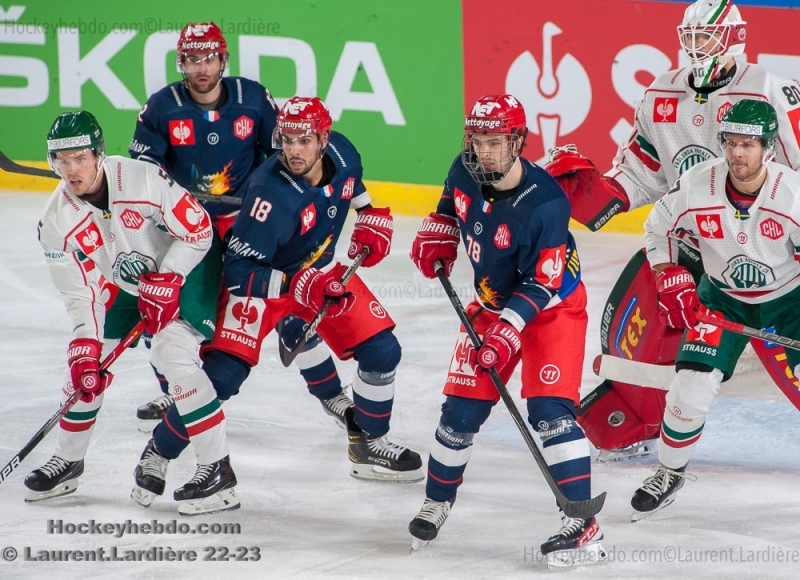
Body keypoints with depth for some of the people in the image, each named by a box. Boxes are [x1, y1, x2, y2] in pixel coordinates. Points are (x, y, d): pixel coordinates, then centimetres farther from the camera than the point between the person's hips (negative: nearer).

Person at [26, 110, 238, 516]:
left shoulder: (142, 179, -31)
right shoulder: (57, 222, -15)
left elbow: (197, 231, -22)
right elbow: (81, 294, -10)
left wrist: (164, 284, -25)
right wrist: (85, 350, -20)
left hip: (187, 270, -6)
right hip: (127, 286, 6)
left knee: (172, 353, -25)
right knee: (86, 363, 4)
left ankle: (218, 470, -19)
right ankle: (68, 461, 26)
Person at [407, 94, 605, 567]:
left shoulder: (545, 203, -31)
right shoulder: (465, 172, -11)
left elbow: (541, 283, -28)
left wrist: (508, 332, -34)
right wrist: (437, 237, -1)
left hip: (552, 305, -6)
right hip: (493, 303, 6)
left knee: (551, 411, -19)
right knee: (462, 410, 5)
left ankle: (583, 528, -18)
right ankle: (437, 502, 28)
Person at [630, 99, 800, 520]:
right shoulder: (696, 186, -19)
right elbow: (658, 229, 1)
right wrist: (671, 283, -7)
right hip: (721, 299, 1)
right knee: (691, 387, -10)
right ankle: (669, 472, 14)